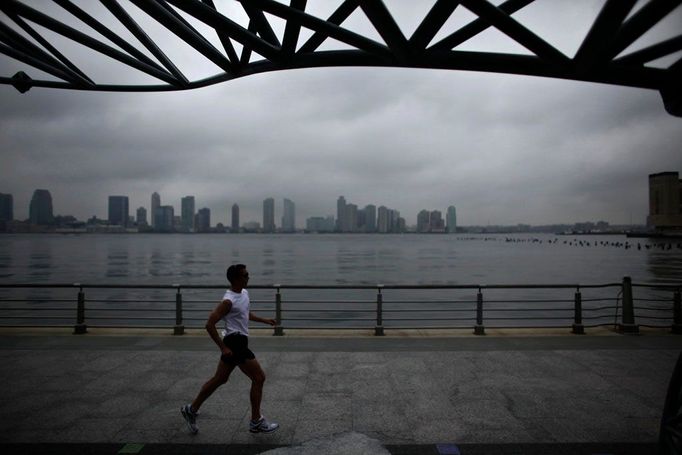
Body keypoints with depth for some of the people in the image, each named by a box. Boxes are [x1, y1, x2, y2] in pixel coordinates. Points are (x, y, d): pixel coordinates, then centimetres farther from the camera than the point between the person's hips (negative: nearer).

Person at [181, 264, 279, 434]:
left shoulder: (244, 293, 8)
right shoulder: (229, 301, -20)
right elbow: (210, 324, -22)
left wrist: (263, 320, 20)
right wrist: (223, 347, -22)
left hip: (238, 341, 10)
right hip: (235, 342, -10)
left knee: (219, 379, 19)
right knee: (259, 378, -4)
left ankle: (191, 409, 31)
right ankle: (256, 422, 7)